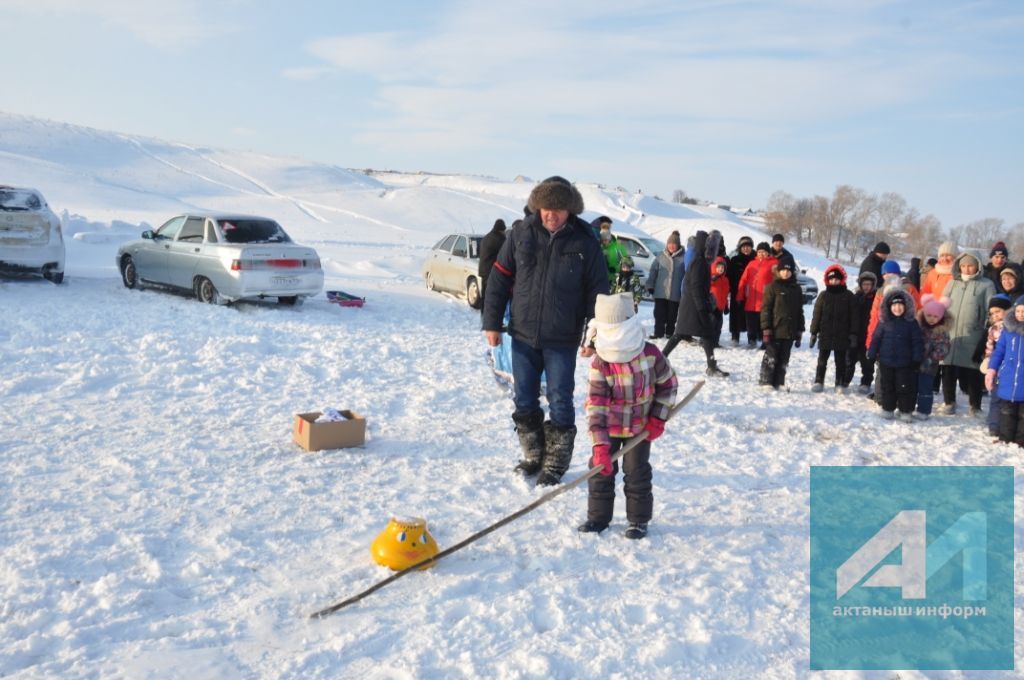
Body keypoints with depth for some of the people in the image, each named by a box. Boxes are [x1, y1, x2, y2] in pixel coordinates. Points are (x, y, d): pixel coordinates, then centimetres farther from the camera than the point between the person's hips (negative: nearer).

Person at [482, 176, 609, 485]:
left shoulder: (584, 241, -6)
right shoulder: (521, 234, -1)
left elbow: (597, 291, -3)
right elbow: (499, 278, 4)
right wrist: (492, 322, 2)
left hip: (562, 340, -3)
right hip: (523, 335, 3)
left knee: (559, 403, 3)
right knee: (524, 401, 11)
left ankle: (556, 464, 18)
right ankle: (534, 456, 28)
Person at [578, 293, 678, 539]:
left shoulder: (651, 354, -17)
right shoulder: (599, 364, -21)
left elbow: (668, 383, 0)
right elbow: (596, 406, -26)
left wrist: (658, 418, -4)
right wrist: (599, 445, -33)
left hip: (640, 427, 0)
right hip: (608, 427, 0)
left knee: (637, 473, 4)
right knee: (601, 469, 6)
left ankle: (638, 520, 20)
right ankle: (598, 516, 23)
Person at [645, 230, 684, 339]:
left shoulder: (683, 257, -3)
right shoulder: (661, 256, 5)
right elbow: (653, 270, 8)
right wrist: (650, 285, 5)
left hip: (675, 293, -2)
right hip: (660, 291, 2)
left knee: (672, 314, 8)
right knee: (659, 313, 3)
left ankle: (669, 332, 19)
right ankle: (658, 332, 10)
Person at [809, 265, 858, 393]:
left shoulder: (849, 296, 1)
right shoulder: (823, 295, 4)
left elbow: (854, 316, 0)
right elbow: (816, 315, 4)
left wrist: (853, 334, -4)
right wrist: (814, 332, 1)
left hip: (842, 336, -1)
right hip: (825, 335, 1)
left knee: (841, 361, 8)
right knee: (822, 360, 5)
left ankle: (840, 384, 15)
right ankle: (818, 382, 11)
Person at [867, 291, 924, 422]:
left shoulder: (911, 322, -4)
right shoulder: (884, 322, -1)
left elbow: (917, 341, -2)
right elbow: (876, 339, 4)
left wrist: (917, 359, -5)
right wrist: (871, 355, 1)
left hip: (904, 363, -1)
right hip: (886, 362, 2)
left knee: (905, 388, 2)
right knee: (887, 387, 11)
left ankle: (906, 411, 13)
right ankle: (888, 409, 23)